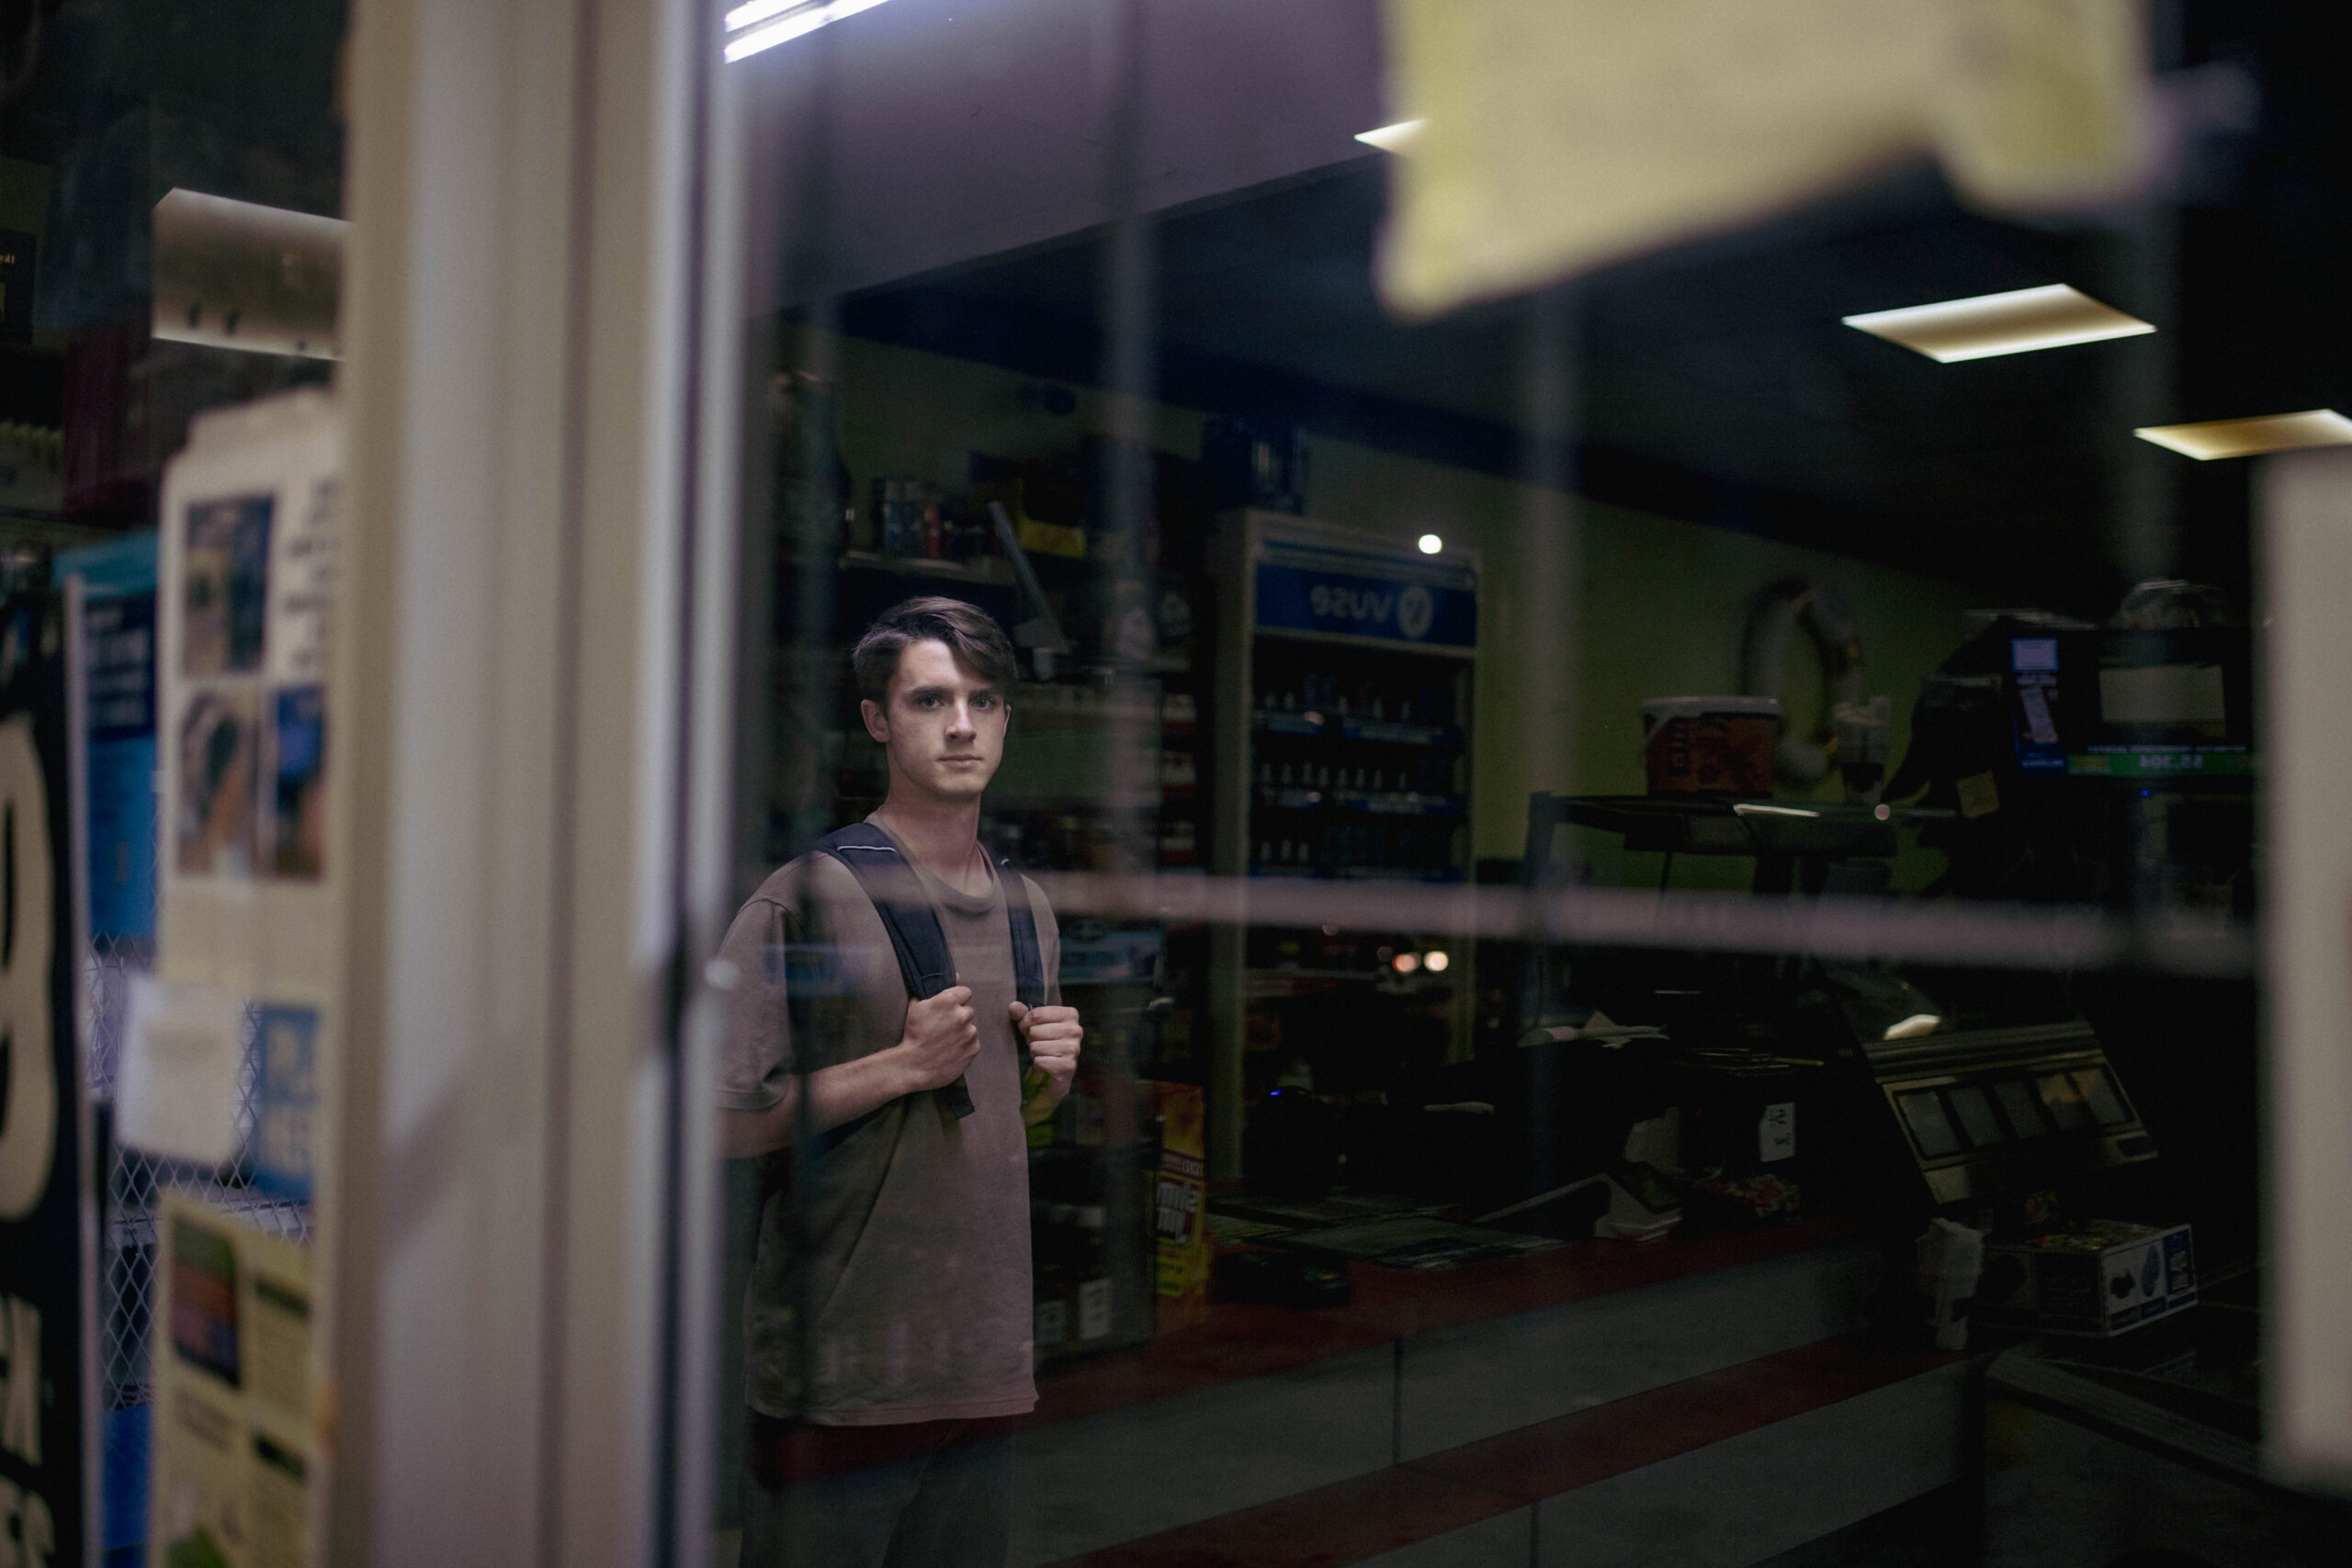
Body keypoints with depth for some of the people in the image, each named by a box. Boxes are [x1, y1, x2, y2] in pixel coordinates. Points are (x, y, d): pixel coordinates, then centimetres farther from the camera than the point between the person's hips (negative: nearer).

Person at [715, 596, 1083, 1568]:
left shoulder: (1029, 910, 13)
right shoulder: (808, 895, -9)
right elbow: (722, 1122, -14)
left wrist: (1050, 1073, 3)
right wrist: (903, 1067, -17)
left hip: (985, 1364, 6)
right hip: (839, 1369, -6)